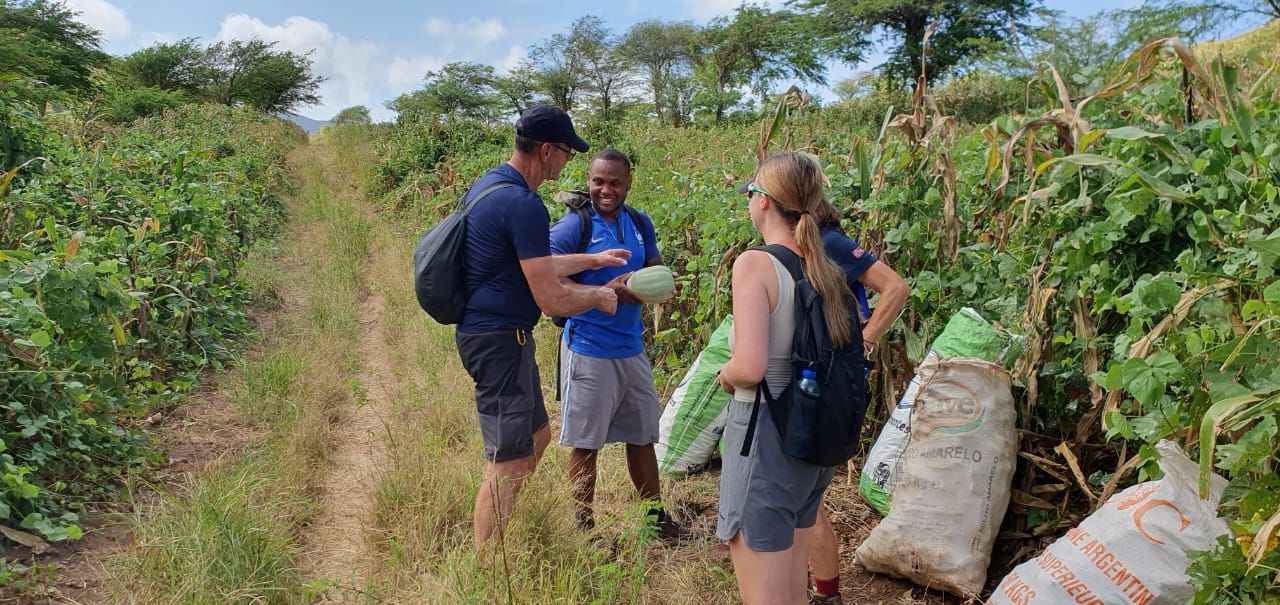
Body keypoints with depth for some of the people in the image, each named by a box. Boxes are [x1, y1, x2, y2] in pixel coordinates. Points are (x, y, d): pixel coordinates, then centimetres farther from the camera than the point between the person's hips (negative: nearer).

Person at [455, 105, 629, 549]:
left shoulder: (491, 183, 11)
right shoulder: (523, 204, -22)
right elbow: (553, 300, -22)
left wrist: (591, 259, 27)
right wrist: (599, 297, -3)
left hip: (486, 333, 11)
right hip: (501, 340, -11)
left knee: (536, 437, 22)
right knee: (509, 463, -3)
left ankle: (491, 548, 33)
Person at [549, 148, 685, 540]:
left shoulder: (640, 224, 6)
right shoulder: (573, 226, -12)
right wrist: (606, 292, -23)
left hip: (632, 348, 6)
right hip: (589, 350, -6)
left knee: (641, 437, 16)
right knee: (586, 443, 5)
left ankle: (655, 515, 31)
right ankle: (584, 525, 20)